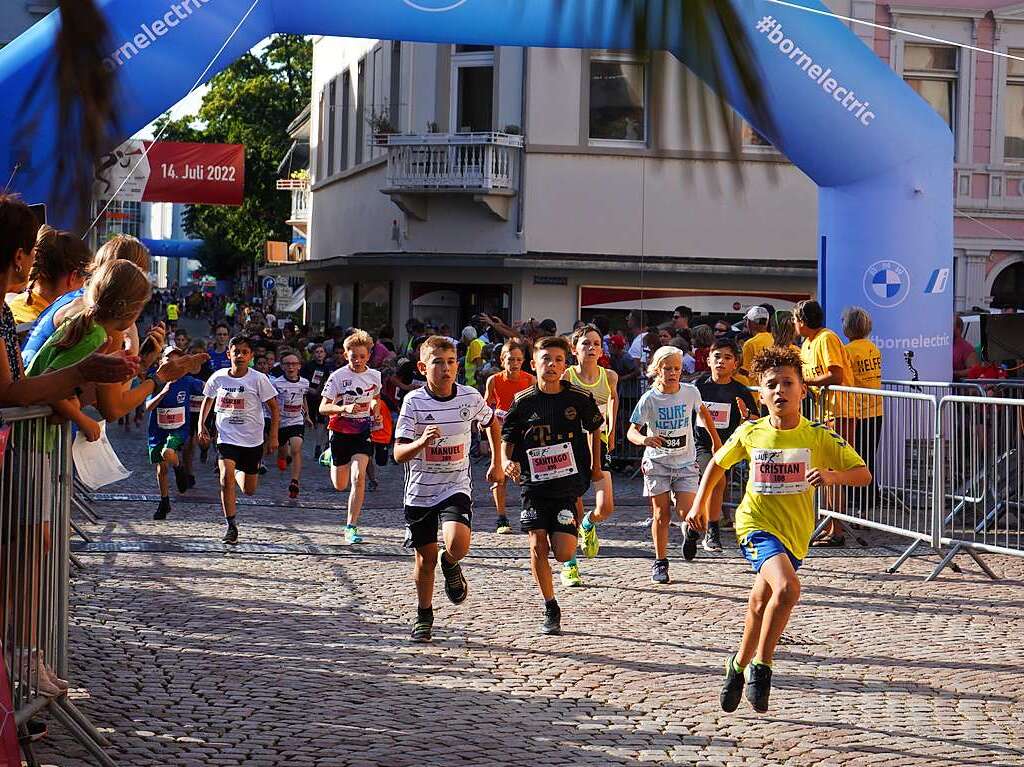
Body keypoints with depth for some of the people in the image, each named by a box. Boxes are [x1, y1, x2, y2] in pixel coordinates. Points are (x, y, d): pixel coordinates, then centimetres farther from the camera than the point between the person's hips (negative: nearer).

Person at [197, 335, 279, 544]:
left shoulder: (258, 379, -10)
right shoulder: (218, 377, -3)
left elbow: (274, 408, -4)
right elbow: (208, 400, 16)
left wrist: (273, 437, -10)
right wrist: (201, 425, 5)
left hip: (253, 440, 0)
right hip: (227, 438, 0)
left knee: (249, 490, 9)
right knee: (226, 478, -22)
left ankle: (239, 473, 46)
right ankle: (230, 526, -11)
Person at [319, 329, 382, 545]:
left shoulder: (374, 376, 0)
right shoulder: (338, 376, -12)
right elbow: (323, 408, -12)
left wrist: (375, 404, -3)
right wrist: (345, 408, -30)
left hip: (363, 432, 1)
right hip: (341, 432, -1)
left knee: (358, 477, -19)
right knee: (340, 486, 14)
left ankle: (351, 527, -13)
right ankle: (331, 457, 52)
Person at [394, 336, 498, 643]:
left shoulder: (470, 397, -6)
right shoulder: (414, 402, -12)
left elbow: (491, 422, 18)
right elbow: (399, 454, -16)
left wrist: (497, 461, 19)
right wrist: (421, 442, -35)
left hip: (456, 488, 0)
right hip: (420, 490, 0)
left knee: (458, 543, -25)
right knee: (425, 557, 9)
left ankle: (451, 566, 12)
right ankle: (424, 617, 32)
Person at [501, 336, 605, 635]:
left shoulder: (580, 398, -3)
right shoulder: (523, 402, -2)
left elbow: (594, 429, 15)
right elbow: (507, 439, 6)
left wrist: (595, 467, 17)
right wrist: (507, 463, -13)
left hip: (568, 483, -1)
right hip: (534, 483, 1)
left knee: (563, 554, -8)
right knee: (537, 546, -7)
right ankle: (551, 610, 8)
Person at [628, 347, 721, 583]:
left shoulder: (691, 392, -4)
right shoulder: (649, 399, -10)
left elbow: (703, 412, 18)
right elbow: (631, 432, -11)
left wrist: (716, 440, 24)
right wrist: (644, 439, -34)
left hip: (685, 462, 1)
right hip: (657, 462, -1)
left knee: (687, 512, -13)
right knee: (662, 514, 1)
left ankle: (690, 530, 23)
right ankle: (660, 562, 13)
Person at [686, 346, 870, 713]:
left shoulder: (818, 437, -7)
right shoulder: (750, 433, -4)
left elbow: (863, 473, -7)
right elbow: (718, 463, 15)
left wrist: (833, 476, -26)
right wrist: (700, 503, 10)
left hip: (794, 534, 3)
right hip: (757, 525, -2)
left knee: (761, 604, 16)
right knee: (787, 588, -28)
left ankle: (739, 665, 41)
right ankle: (761, 665, -11)